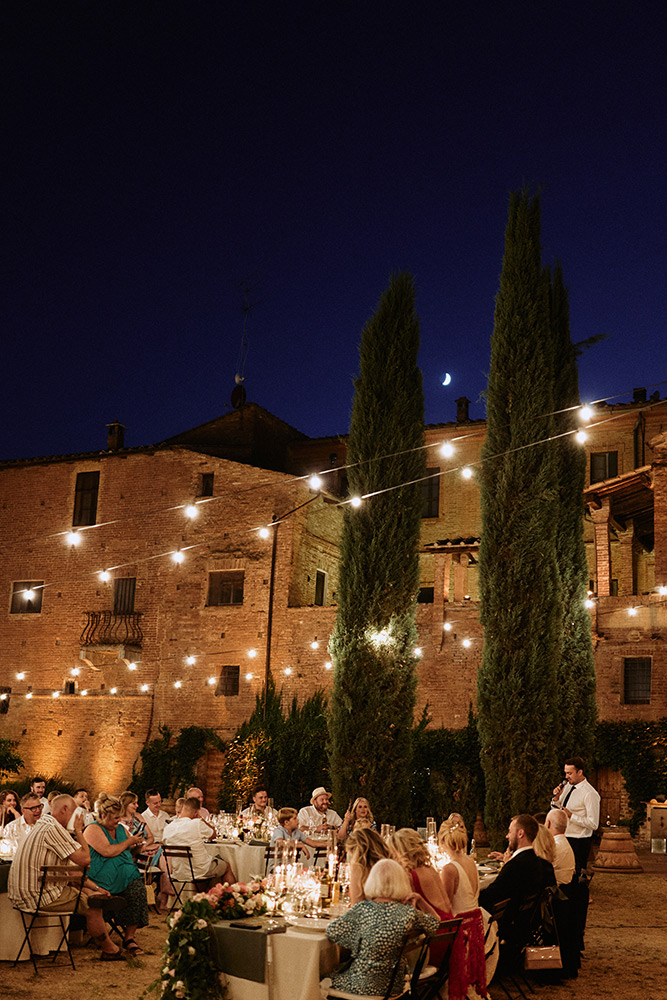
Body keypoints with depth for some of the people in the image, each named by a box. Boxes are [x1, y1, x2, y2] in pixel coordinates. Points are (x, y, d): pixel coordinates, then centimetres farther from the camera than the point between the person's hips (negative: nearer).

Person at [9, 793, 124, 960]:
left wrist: (94, 887, 14)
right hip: (38, 895, -10)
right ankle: (109, 950, 10)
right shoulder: (53, 828, -17)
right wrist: (79, 831, -5)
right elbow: (84, 859, -19)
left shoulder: (43, 825, 17)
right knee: (93, 908, -2)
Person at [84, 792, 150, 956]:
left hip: (127, 872, 6)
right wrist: (129, 841, -7)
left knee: (137, 887, -26)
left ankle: (129, 937, -18)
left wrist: (136, 847, 12)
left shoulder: (120, 828, 20)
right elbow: (108, 852, -15)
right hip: (104, 876, -6)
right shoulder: (93, 829, -3)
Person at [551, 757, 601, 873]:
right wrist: (556, 798, -3)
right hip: (563, 837, 7)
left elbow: (593, 824, -18)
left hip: (579, 842, -7)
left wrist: (571, 816, -21)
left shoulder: (590, 794, -16)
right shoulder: (567, 786, 8)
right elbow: (555, 811, 17)